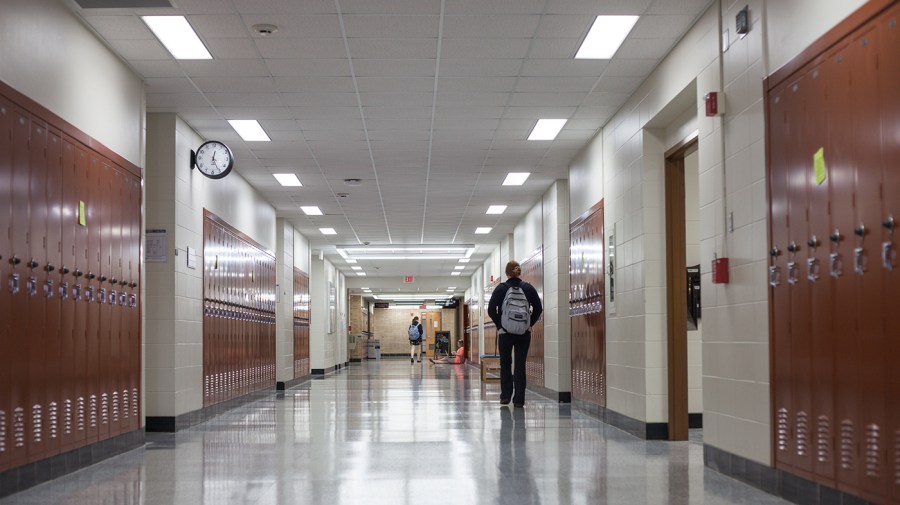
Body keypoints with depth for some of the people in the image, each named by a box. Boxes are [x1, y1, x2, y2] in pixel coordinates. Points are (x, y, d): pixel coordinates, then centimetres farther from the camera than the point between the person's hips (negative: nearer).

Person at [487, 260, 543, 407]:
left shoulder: (500, 288, -5)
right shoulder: (528, 288, 0)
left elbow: (491, 310, -9)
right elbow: (538, 308, 0)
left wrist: (498, 324, 3)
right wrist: (530, 324, 8)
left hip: (505, 332, -1)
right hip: (524, 333, 1)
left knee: (505, 363, 15)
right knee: (520, 364, 3)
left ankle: (505, 395, 12)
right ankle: (519, 399, 1)